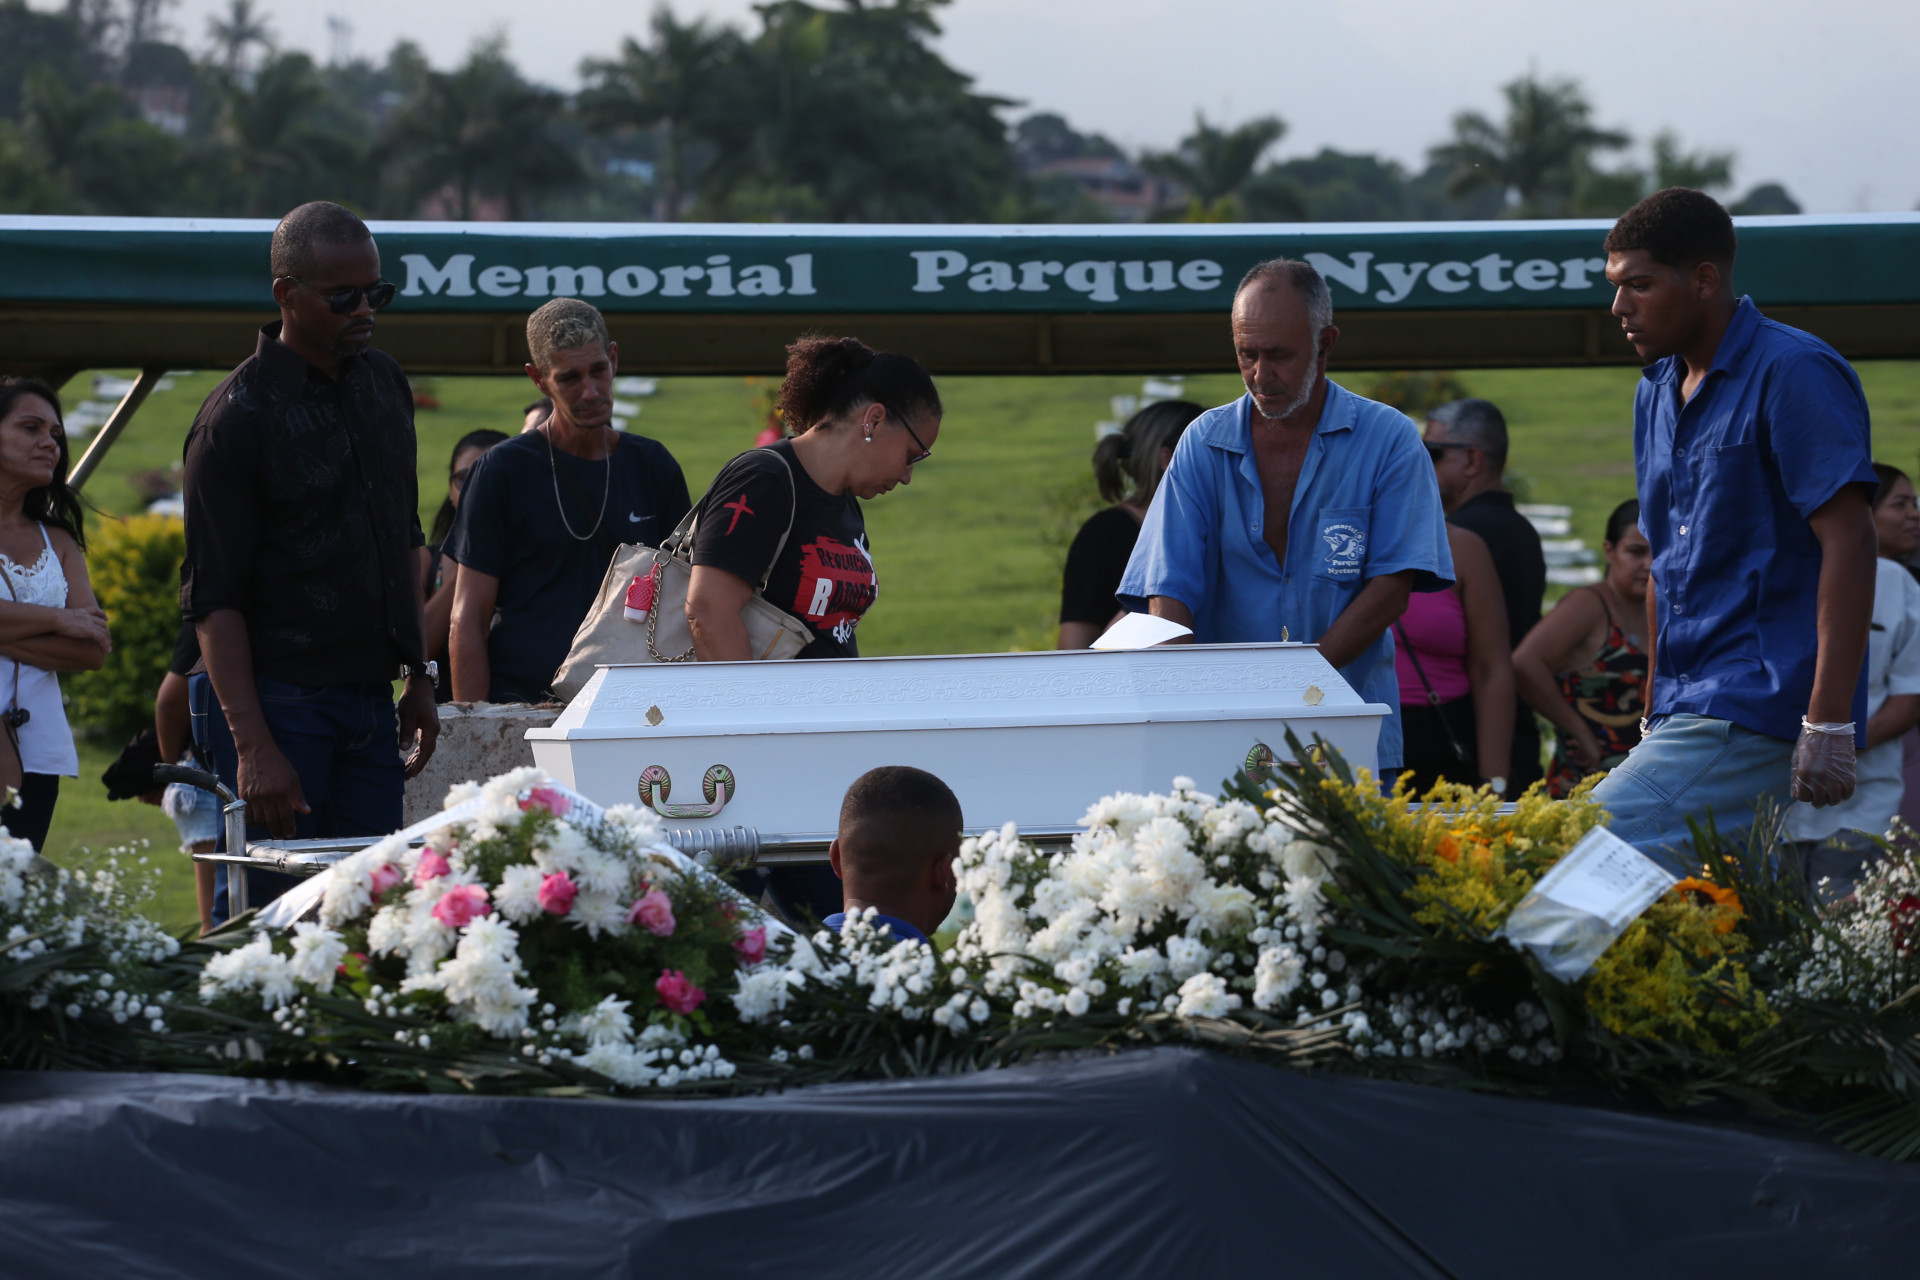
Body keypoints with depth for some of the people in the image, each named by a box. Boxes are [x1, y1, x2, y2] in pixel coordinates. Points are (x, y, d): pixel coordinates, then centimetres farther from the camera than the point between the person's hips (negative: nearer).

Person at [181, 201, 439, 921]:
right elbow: (214, 599, -12)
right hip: (274, 698, -6)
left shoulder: (384, 386, 12)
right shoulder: (237, 418, -10)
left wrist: (417, 675, 18)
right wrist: (253, 748, -19)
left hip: (371, 699, 6)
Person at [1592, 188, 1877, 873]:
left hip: (1763, 708, -8)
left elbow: (1849, 541, -15)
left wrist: (1829, 726, -21)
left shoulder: (1793, 373, -9)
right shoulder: (1658, 392, 19)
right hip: (1693, 711, 8)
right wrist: (1657, 718, 22)